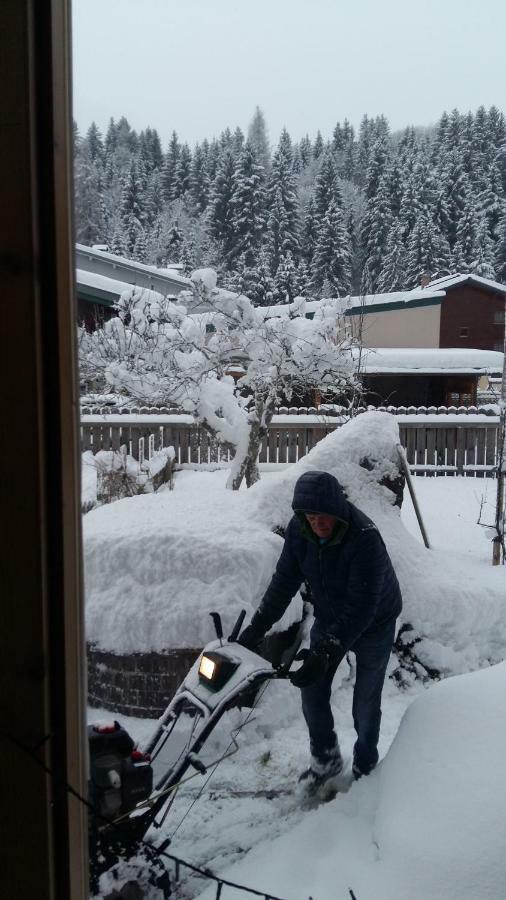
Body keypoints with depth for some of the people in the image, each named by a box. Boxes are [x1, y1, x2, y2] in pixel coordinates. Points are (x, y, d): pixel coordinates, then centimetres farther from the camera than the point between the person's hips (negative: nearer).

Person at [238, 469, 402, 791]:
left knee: (366, 700, 4)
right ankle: (326, 759, 31)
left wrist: (326, 651, -41)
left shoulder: (364, 537, -36)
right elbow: (285, 579, -8)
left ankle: (365, 767, 30)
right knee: (313, 690, 7)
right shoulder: (299, 529, -19)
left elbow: (361, 607, -36)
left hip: (374, 622, -5)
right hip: (329, 616, 5)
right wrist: (257, 626, -12)